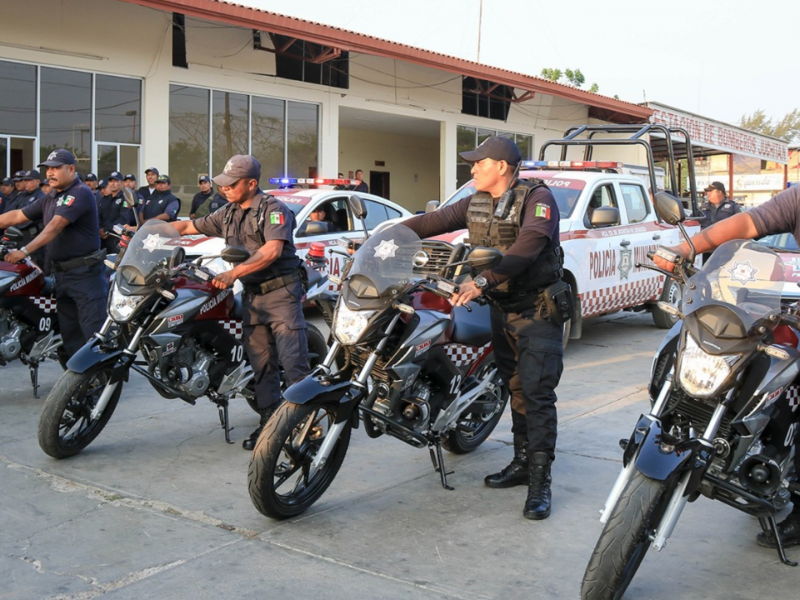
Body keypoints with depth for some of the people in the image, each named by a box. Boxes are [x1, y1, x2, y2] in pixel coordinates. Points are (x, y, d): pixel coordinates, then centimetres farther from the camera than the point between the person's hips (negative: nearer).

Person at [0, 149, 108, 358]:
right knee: (70, 334, 11)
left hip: (85, 273, -9)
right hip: (62, 274, 9)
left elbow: (55, 226, -22)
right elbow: (17, 216, 17)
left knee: (94, 332, -11)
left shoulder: (80, 193, -12)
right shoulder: (49, 199, 16)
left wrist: (25, 251, -29)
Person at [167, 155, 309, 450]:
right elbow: (189, 226, 20)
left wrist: (233, 273, -26)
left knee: (293, 362, -10)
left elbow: (272, 251, -20)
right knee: (261, 365, 8)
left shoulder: (273, 208, -8)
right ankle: (268, 423, 14)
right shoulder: (227, 214, 15)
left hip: (281, 293, -7)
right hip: (252, 296, 7)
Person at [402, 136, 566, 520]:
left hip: (537, 311, -7)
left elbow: (527, 247, -28)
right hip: (502, 310, 7)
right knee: (516, 389, 14)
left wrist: (482, 281, -39)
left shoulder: (537, 198, -14)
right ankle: (522, 463, 24)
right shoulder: (476, 204, 10)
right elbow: (435, 221, 6)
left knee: (537, 393, -11)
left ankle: (540, 481, -9)